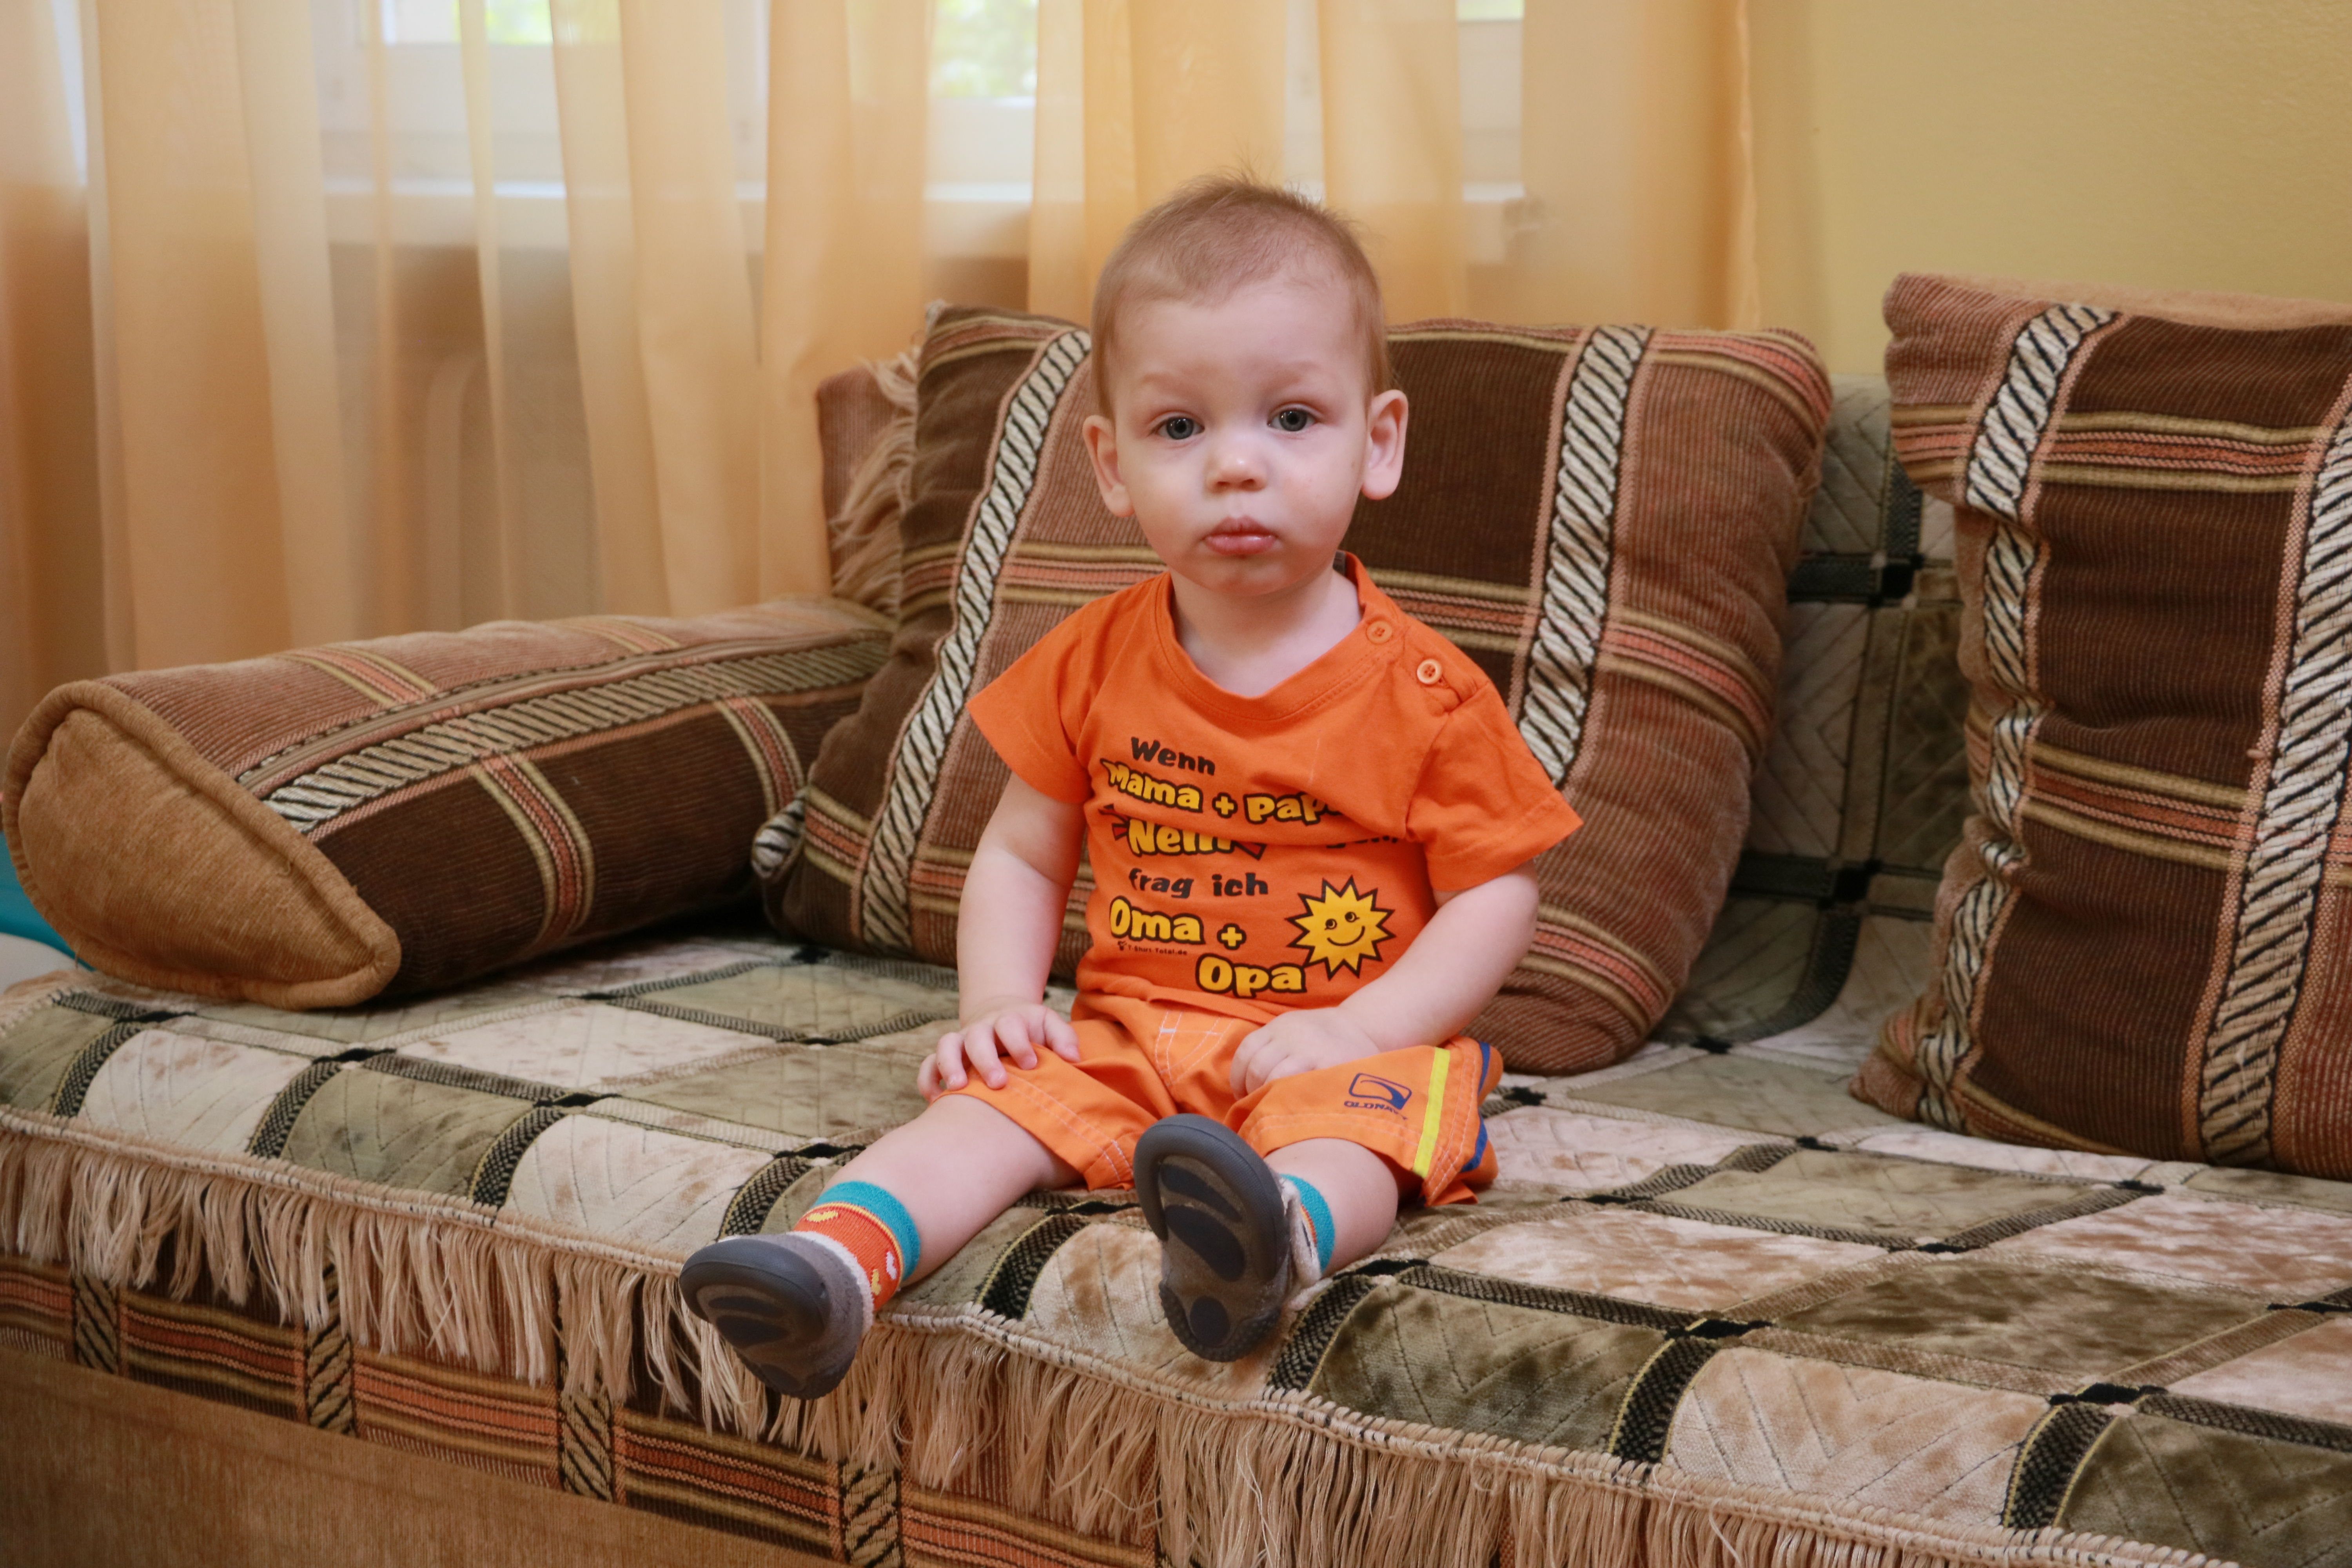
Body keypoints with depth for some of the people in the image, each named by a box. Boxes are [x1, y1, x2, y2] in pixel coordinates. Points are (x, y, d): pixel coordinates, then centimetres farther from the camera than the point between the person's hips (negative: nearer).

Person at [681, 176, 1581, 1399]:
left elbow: (1494, 895, -4)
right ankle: (841, 1256, -42)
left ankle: (1277, 1238, -65)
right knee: (994, 1107, -21)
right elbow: (1020, 853, 14)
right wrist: (999, 1003, -5)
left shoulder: (1421, 691, -5)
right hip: (1129, 1037, 4)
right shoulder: (1092, 665, 6)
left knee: (1343, 1128, -35)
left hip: (1344, 1042, -3)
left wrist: (1359, 1027, -19)